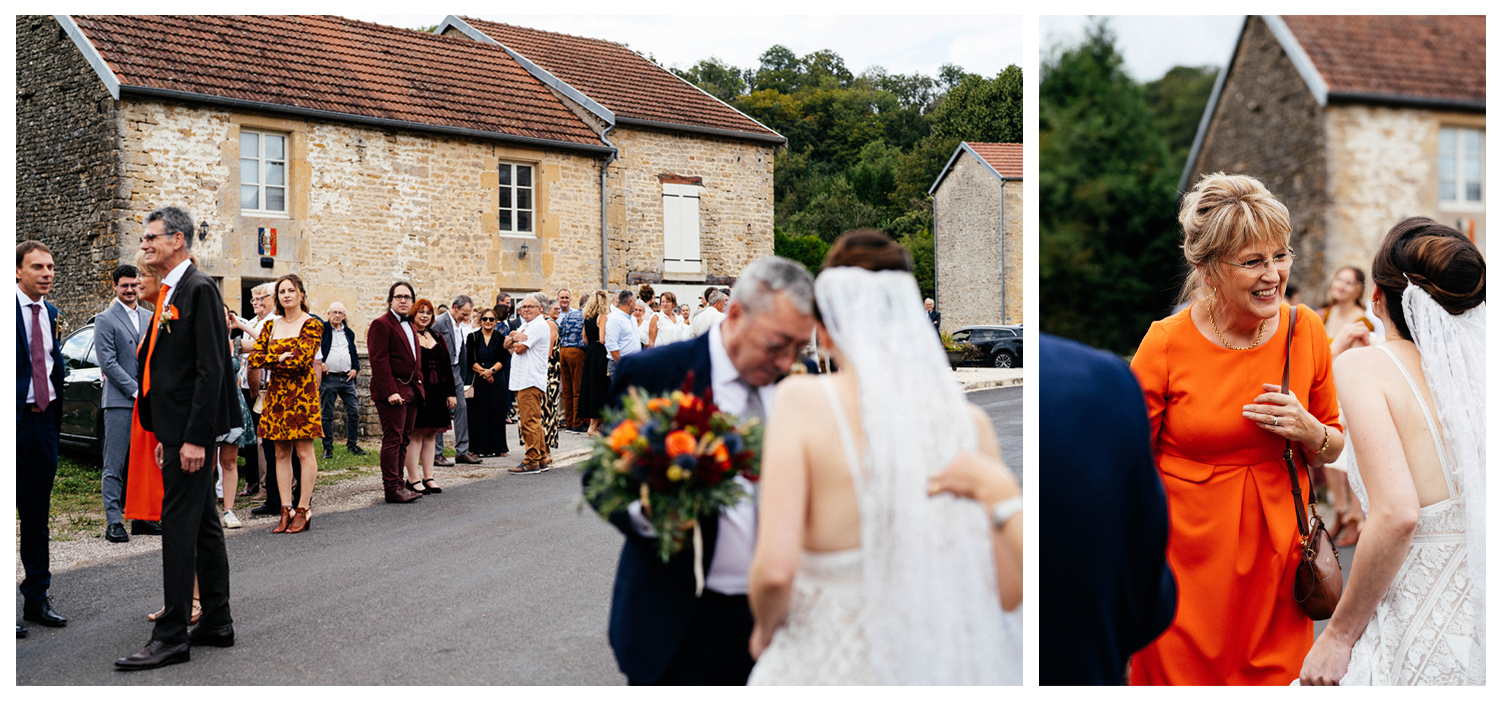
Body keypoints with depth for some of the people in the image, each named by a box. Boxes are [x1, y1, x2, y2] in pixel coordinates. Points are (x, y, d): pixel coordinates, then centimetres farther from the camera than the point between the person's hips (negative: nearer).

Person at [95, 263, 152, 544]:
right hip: (119, 402, -5)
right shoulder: (105, 320, -1)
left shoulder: (149, 318, 16)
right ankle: (113, 522, -2)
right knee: (115, 465, -4)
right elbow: (108, 363, -9)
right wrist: (135, 391, -14)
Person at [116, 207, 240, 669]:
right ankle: (217, 623, 20)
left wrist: (194, 438, -22)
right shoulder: (171, 293, 17)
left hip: (191, 430, -10)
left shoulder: (199, 289, -13)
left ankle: (172, 637, -3)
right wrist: (167, 435, 17)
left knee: (179, 526, -7)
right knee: (204, 525, 13)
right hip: (179, 430, 10)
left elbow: (211, 369, -19)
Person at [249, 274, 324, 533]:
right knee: (281, 453, 5)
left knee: (304, 451, -3)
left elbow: (301, 359, -15)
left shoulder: (312, 325, -3)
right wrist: (280, 358, -11)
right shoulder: (271, 326, 13)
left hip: (302, 393, -5)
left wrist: (270, 361, -5)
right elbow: (254, 357, 4)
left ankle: (303, 511, 1)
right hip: (276, 393, 5)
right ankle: (286, 511, 9)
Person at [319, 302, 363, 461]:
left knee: (354, 411, 2)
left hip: (347, 378, 4)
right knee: (327, 414, 1)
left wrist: (355, 369, 7)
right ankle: (328, 448, 9)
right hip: (328, 378, -4)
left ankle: (352, 445, 13)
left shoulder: (349, 332, 15)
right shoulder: (321, 329, 1)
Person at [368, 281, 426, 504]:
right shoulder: (381, 325, -8)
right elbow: (379, 361, -15)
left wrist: (418, 382, 14)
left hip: (410, 391, 9)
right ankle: (392, 489, -4)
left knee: (404, 439, 11)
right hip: (392, 391, -9)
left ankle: (398, 483, 17)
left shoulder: (409, 326, 20)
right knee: (393, 439, -7)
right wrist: (390, 392, -21)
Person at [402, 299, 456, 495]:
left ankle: (428, 477, 15)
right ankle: (413, 479, 1)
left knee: (430, 435, 10)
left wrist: (450, 393, 12)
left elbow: (446, 366, 18)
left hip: (436, 393, 7)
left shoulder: (436, 338, 17)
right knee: (415, 435, -4)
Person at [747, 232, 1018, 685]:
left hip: (832, 671, -3)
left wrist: (765, 629, 1)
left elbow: (775, 568, -19)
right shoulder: (969, 420, -3)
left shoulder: (803, 401, -12)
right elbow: (1008, 590, -3)